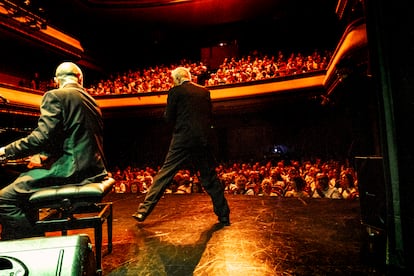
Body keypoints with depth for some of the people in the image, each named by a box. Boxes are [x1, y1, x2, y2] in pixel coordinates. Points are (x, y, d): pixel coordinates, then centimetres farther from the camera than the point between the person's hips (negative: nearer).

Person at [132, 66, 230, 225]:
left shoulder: (175, 91, 0)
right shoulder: (204, 92, 11)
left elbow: (169, 118, 0)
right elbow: (209, 117, 15)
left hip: (182, 141, -3)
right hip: (203, 140, 3)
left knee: (164, 175, 5)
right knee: (210, 178, 12)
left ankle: (143, 211, 10)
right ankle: (224, 216, 19)